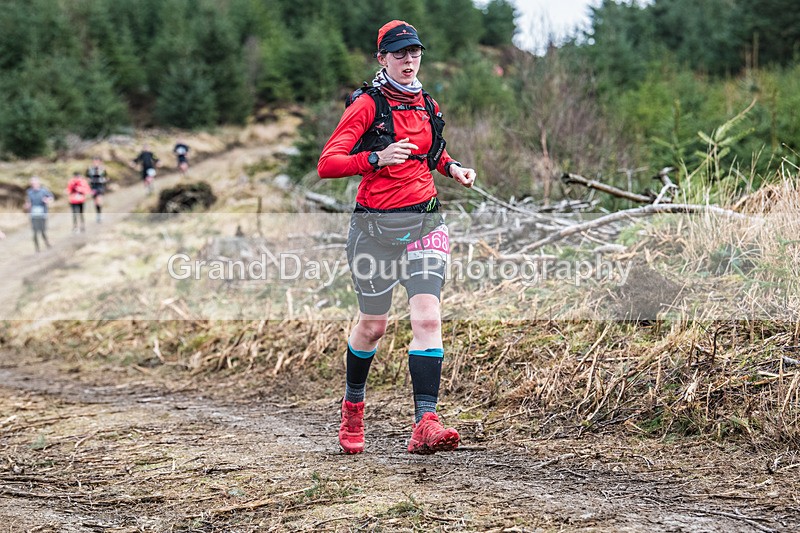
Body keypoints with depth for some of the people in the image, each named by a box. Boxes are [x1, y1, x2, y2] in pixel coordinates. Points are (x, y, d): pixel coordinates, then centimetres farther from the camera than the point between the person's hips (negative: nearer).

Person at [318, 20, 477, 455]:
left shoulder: (427, 105, 12)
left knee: (427, 319, -13)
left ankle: (425, 424, -19)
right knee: (372, 326, 8)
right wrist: (377, 158, -27)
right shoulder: (367, 105, -6)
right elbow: (326, 165, -14)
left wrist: (451, 167, 12)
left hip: (424, 223, 4)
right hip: (375, 225, -4)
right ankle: (352, 405, 35)